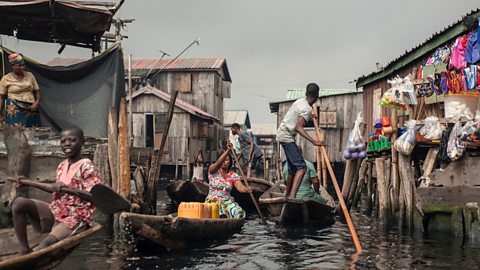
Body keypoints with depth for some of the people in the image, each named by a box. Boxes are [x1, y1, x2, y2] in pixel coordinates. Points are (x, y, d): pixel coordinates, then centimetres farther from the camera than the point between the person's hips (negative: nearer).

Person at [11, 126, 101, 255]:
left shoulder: (87, 167, -11)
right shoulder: (61, 166, 13)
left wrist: (67, 187, -31)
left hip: (76, 217, -7)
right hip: (56, 211, 7)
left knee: (45, 245, -31)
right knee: (19, 203, -15)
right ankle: (24, 250, -13)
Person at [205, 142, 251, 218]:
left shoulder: (233, 176, 6)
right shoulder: (213, 171, 0)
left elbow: (240, 187, -13)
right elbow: (218, 163, -24)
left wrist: (246, 189, -38)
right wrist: (228, 151, -36)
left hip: (227, 201, 3)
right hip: (213, 201, -3)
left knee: (239, 213, -26)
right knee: (222, 216, -34)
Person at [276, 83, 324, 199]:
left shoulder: (300, 101, 9)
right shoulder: (307, 109, -18)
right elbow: (298, 127, -28)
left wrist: (310, 118, 46)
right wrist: (314, 142, -34)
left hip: (282, 133, 10)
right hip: (286, 136, -10)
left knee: (293, 168, 17)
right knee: (301, 167, -18)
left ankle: (288, 196, 25)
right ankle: (292, 197, -30)